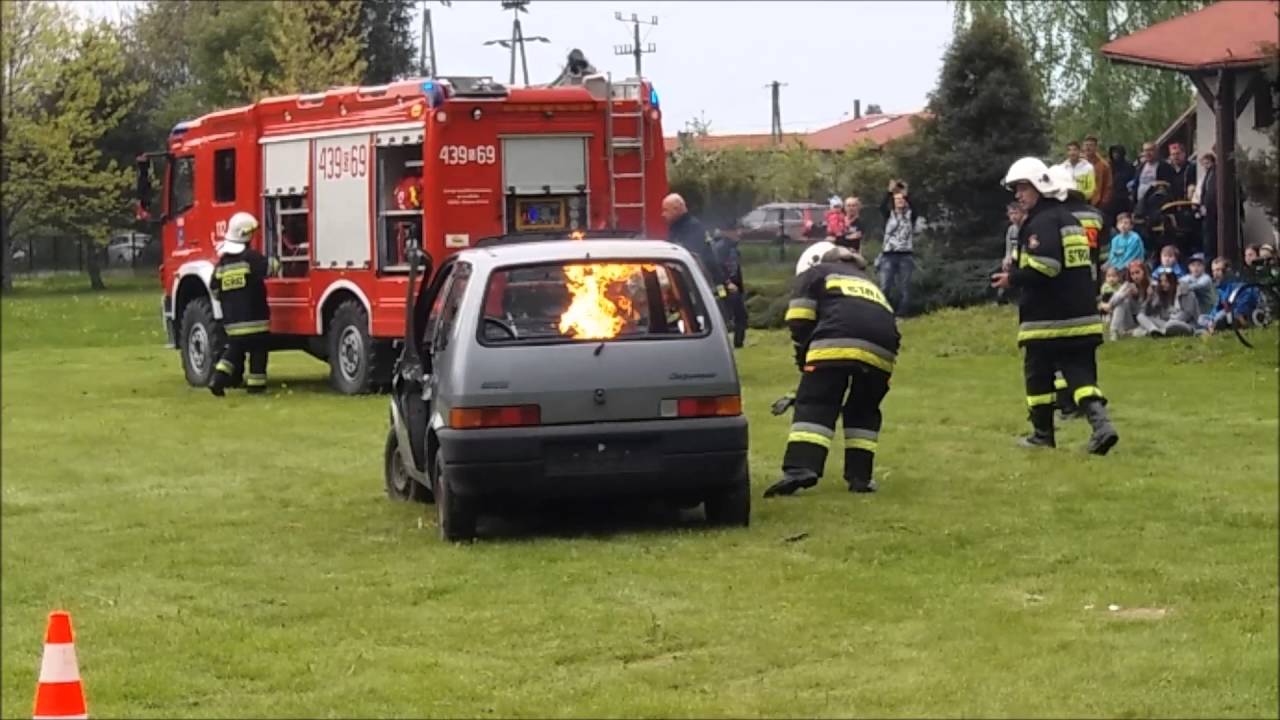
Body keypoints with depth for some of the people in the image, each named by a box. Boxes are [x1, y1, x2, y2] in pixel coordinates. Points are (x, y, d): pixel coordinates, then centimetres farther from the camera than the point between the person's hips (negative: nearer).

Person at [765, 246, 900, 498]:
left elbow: (799, 320, 10)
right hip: (881, 351, 5)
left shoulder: (813, 274, 26)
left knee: (813, 405, -4)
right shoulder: (869, 283, 41)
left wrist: (803, 356, 21)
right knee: (863, 411, 20)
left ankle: (801, 468, -21)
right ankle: (860, 476, 12)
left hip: (837, 344, -5)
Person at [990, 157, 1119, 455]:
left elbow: (1045, 266, -25)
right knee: (1080, 373, 4)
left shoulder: (1042, 223, -13)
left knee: (1038, 374, 7)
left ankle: (1042, 434, 15)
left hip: (1047, 319, -8)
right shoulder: (1069, 220, 18)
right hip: (1081, 316, 8)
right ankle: (1101, 422, -16)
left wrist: (1013, 279, -11)